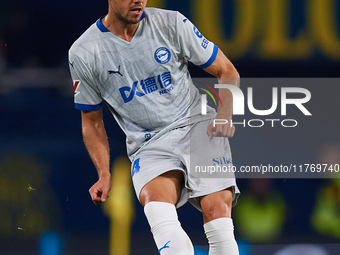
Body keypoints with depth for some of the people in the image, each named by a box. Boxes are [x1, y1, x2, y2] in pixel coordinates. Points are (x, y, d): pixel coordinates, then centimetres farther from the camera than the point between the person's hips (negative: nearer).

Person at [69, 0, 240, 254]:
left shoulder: (172, 23, 0)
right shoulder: (83, 54, 1)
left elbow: (227, 71, 9)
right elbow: (92, 121, 13)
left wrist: (225, 114, -10)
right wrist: (104, 174, 1)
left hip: (198, 127, 0)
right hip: (148, 146, 0)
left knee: (217, 209, -25)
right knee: (158, 209, -33)